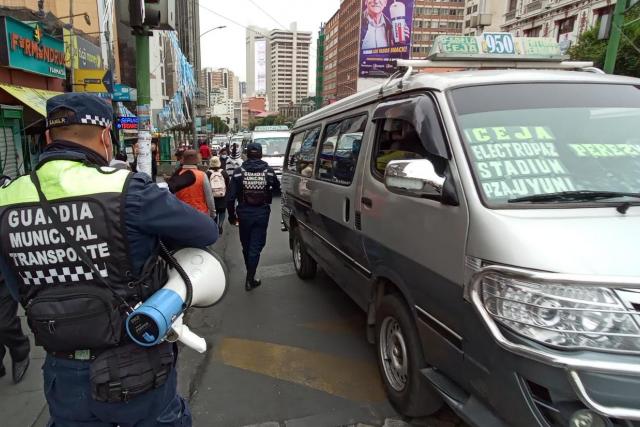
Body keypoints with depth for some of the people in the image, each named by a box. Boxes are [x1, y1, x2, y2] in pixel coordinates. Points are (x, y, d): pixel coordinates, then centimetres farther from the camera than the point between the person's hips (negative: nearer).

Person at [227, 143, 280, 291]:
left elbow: (231, 197, -7)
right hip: (262, 213, 0)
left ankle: (250, 275, 33)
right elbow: (277, 188, 11)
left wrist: (231, 215, 4)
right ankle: (250, 280, 3)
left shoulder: (239, 172, -6)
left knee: (246, 246, 18)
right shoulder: (268, 171, -5)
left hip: (244, 213, 1)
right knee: (256, 247, 4)